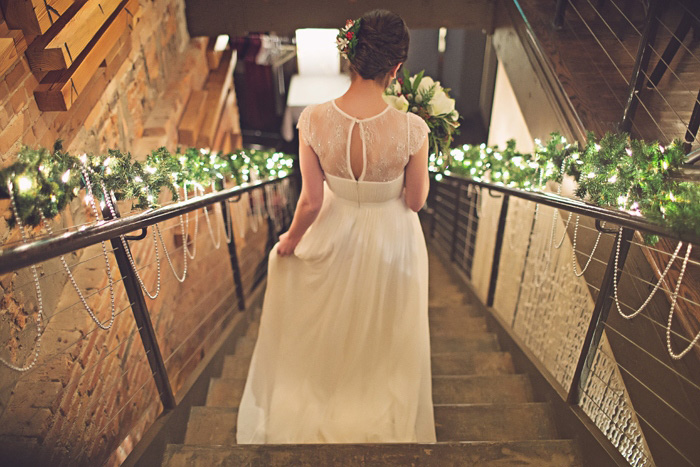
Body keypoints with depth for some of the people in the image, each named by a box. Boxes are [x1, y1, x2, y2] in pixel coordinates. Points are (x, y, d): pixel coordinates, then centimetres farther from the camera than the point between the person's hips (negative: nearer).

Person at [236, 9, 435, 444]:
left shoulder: (314, 120, -23)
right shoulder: (411, 129, -26)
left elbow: (311, 201, -16)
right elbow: (416, 201, -13)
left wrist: (289, 241, 3)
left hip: (335, 235, 1)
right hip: (392, 242, 0)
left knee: (326, 330, 31)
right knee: (385, 335, 30)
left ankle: (322, 402, 64)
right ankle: (381, 413, 62)